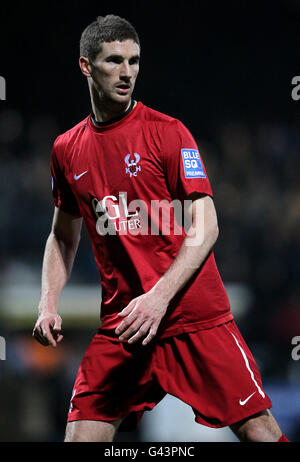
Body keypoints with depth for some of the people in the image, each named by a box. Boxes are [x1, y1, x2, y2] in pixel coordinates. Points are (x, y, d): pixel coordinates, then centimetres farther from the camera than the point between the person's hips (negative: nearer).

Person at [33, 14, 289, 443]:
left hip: (196, 318, -3)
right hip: (120, 327, 4)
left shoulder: (167, 132, -4)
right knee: (81, 437, -5)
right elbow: (63, 237, 22)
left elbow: (205, 228, -9)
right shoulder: (66, 150, 10)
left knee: (259, 431, -9)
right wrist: (48, 304, 7)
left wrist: (159, 297, -20)